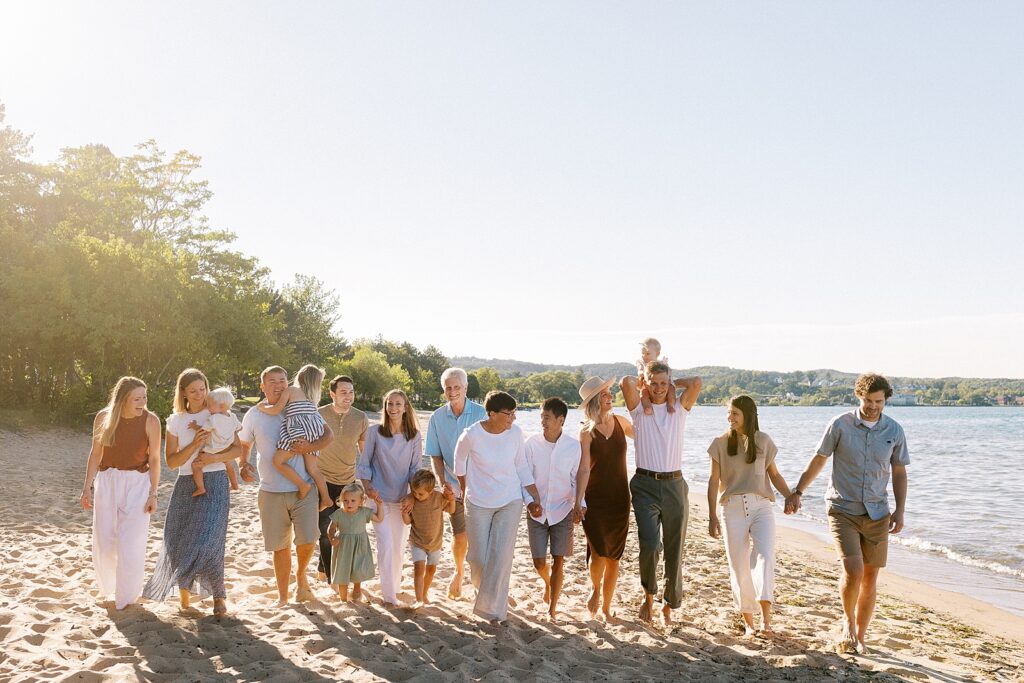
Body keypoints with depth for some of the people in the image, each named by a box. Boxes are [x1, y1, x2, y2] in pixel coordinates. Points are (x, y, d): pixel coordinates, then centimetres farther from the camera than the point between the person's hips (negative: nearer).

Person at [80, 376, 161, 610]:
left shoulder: (150, 421, -12)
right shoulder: (103, 417, -6)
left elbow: (154, 459, -8)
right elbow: (95, 454, 2)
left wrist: (153, 494, -10)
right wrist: (87, 488, -1)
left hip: (137, 485, -2)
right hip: (107, 483, 2)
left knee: (130, 544, -2)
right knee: (104, 543, 8)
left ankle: (127, 596, 20)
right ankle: (108, 585, 38)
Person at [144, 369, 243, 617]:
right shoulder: (175, 421, 6)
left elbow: (237, 448, 4)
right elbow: (171, 461, 1)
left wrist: (215, 457, -14)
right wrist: (196, 444, -14)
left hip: (215, 483, -2)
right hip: (186, 485, 3)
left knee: (208, 540, -14)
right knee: (179, 541, 2)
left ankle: (218, 595, 4)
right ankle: (183, 590, 28)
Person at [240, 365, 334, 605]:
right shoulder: (254, 416, 3)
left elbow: (328, 434, 2)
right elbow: (245, 445, 15)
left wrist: (310, 447, -17)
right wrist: (244, 464, -6)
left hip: (303, 489, -1)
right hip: (271, 492, 1)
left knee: (308, 539, -13)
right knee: (280, 547, 9)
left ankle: (301, 574, 20)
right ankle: (283, 597, 26)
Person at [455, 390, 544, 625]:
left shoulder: (515, 433, -11)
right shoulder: (472, 435, -19)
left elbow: (522, 467, 2)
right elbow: (460, 458, 3)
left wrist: (536, 498, 0)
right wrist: (464, 487, 13)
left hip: (510, 502, 1)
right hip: (478, 503, -1)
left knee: (501, 557, -6)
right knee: (479, 557, 7)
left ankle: (492, 608, 9)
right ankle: (483, 586, 43)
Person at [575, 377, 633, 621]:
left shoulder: (620, 422, 3)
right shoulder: (587, 432, -7)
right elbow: (584, 469, -13)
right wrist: (578, 501, -22)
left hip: (619, 499, 3)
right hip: (595, 498, -3)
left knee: (614, 556, 8)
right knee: (599, 553, -13)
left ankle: (607, 605, 24)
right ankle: (596, 590, 19)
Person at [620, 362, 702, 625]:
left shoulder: (679, 409, 9)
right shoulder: (639, 409, 4)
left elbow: (696, 382, -7)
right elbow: (627, 381, -13)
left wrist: (673, 383, 8)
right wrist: (641, 380, 7)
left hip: (674, 485, 2)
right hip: (645, 485, -2)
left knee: (674, 549, 6)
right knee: (650, 544, -17)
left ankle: (669, 605, 22)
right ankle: (648, 595, 9)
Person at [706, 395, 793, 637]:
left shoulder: (763, 441, 7)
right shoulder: (721, 443, 4)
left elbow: (774, 475, 13)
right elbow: (714, 481, 4)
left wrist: (790, 496, -5)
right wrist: (712, 517, 0)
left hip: (761, 506, 0)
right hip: (733, 508, 0)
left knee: (765, 555, -22)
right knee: (739, 566, 1)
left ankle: (766, 620, -26)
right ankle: (748, 622, 13)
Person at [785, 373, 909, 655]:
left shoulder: (894, 430, 0)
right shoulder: (840, 425, -6)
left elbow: (899, 473, 8)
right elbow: (819, 460, 4)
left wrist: (900, 510, -1)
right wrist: (797, 492, 4)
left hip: (877, 514, 3)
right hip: (842, 510, -2)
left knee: (870, 577, 6)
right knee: (853, 571, -16)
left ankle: (860, 636, 24)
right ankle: (848, 620, 12)